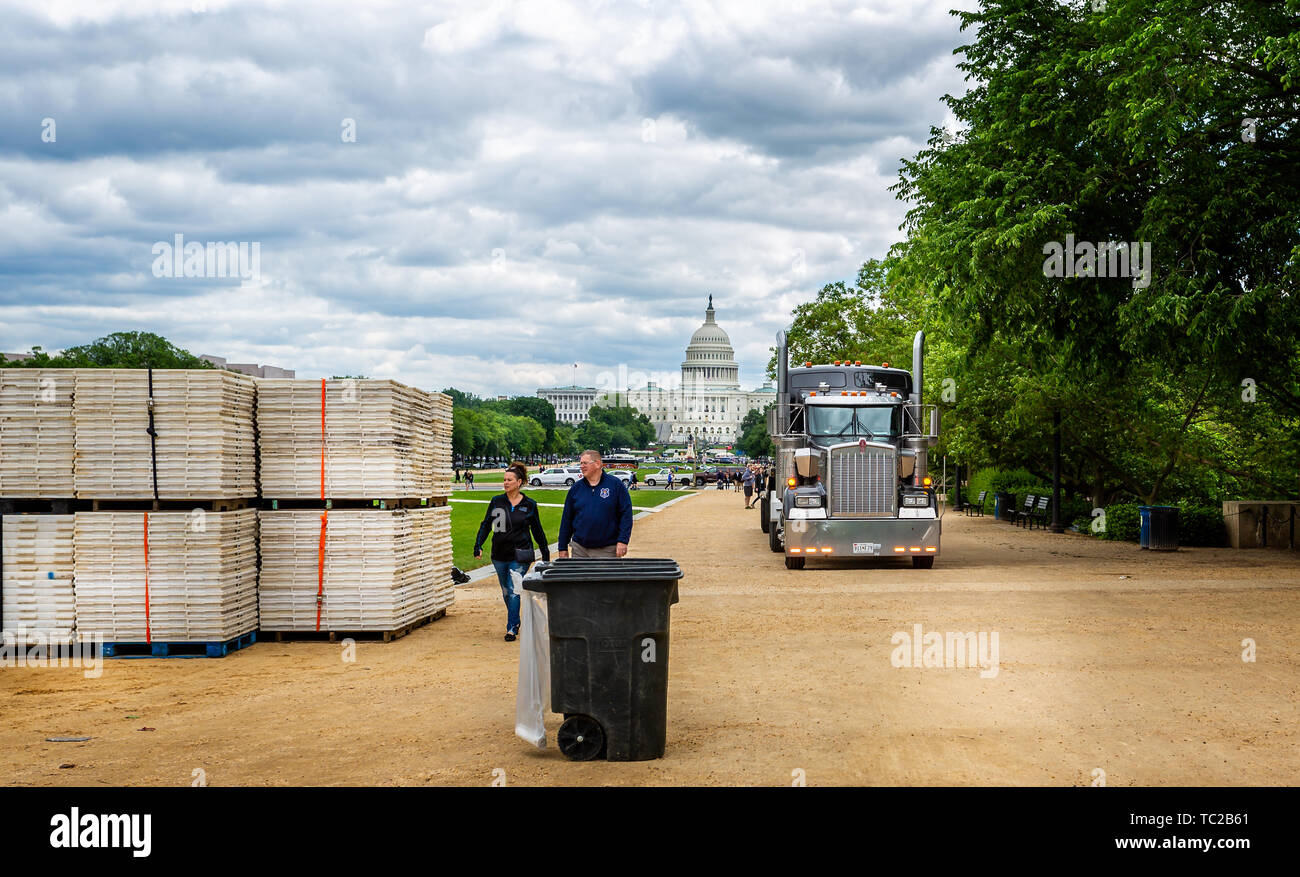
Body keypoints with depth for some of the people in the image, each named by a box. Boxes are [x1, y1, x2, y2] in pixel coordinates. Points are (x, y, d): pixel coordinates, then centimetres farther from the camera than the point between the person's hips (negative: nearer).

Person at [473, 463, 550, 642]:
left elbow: (537, 530, 10)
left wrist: (545, 553, 12)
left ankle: (512, 628, -6)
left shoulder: (529, 505, 0)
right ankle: (515, 621, 30)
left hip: (519, 556, -3)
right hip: (500, 555, 3)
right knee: (506, 593, 13)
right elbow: (486, 525, 7)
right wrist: (478, 545, -4)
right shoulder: (496, 501, 5)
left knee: (513, 591, -10)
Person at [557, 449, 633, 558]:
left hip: (607, 550, -3)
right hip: (580, 549, 3)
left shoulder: (615, 485, -2)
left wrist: (622, 541, -12)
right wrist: (563, 548, 8)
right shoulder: (576, 488, 9)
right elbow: (566, 519, 11)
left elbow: (626, 514, -4)